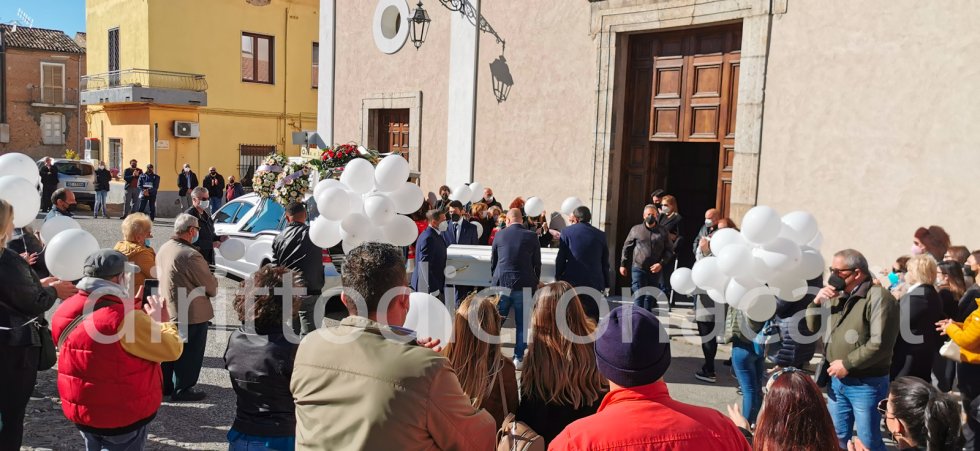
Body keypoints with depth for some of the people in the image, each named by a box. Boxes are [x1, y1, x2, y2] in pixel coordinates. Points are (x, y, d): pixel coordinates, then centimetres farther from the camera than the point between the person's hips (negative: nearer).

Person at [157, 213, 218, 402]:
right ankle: (183, 389, 18)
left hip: (168, 310, 8)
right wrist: (211, 291, 5)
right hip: (192, 314, -8)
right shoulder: (190, 255, -26)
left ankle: (165, 385, 33)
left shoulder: (163, 249, 1)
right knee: (189, 354, 7)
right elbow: (211, 284, -19)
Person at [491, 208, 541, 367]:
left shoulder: (500, 235, 2)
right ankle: (519, 357, 9)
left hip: (502, 283, 1)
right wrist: (534, 282, 15)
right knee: (522, 323, 8)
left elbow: (493, 261, 10)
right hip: (524, 285, -1)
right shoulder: (531, 236, -1)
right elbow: (537, 263, 3)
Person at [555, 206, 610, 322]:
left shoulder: (567, 232, -1)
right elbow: (605, 262, 10)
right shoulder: (600, 235, 6)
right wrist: (606, 284, 17)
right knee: (592, 318, 3)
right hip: (594, 283, 2)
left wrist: (557, 278, 7)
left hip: (572, 281, -2)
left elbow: (560, 259, -2)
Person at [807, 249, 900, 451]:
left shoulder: (878, 297, -16)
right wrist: (817, 302, -3)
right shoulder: (837, 296, 10)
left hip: (866, 384, -7)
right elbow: (813, 327, 14)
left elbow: (880, 344, -24)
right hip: (837, 381, 7)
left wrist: (847, 364, -17)